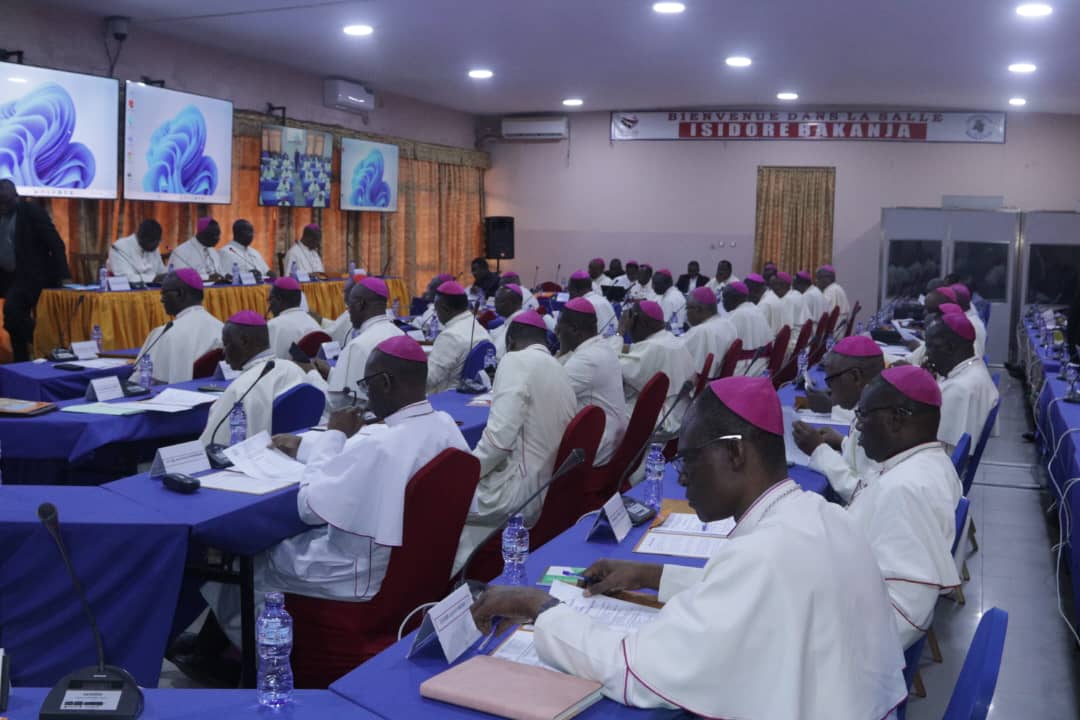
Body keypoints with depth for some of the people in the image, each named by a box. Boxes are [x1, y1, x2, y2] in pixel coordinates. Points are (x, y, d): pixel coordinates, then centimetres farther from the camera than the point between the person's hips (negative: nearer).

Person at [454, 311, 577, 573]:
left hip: (519, 493, -9)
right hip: (549, 490, 9)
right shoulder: (559, 371, 12)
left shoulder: (516, 361, -12)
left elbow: (500, 436, -22)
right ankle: (465, 570, 20)